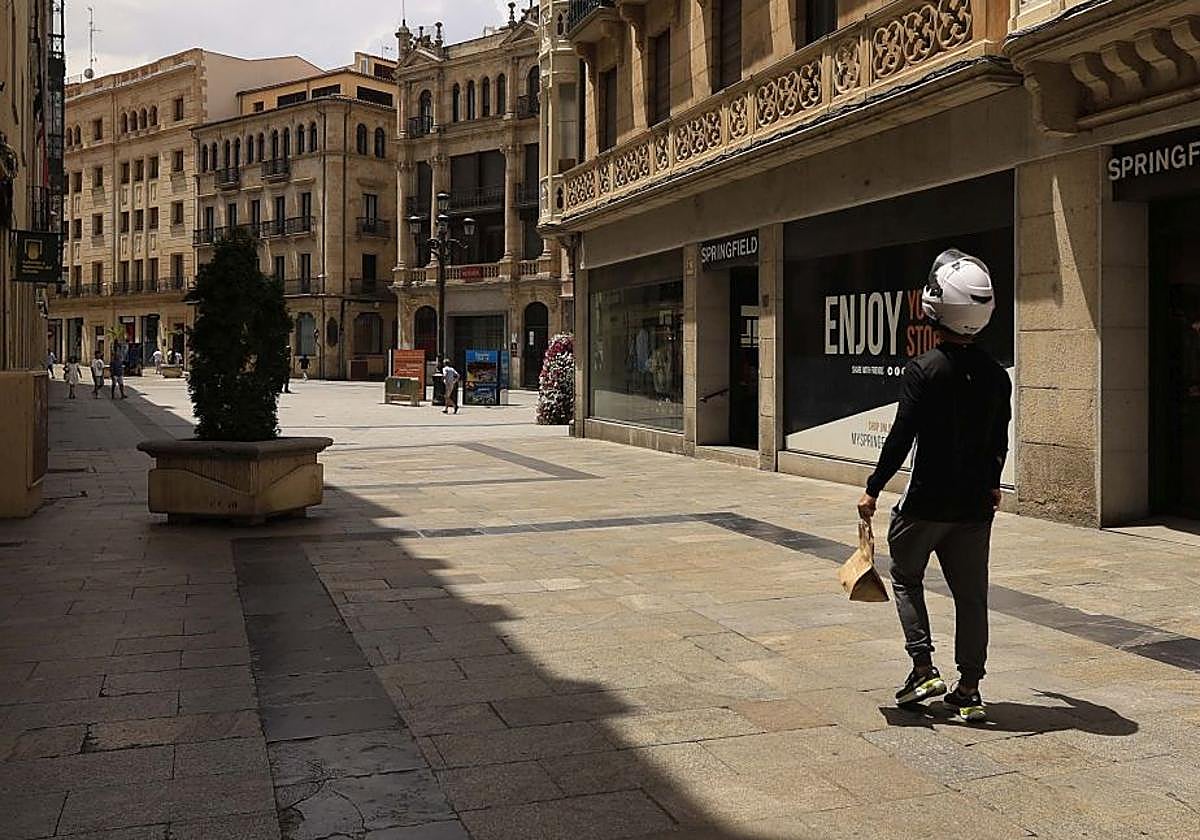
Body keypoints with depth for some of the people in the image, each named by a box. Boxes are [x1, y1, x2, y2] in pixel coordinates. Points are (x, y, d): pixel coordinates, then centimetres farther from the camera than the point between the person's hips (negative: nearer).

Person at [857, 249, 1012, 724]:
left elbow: (902, 437, -15)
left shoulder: (924, 370, -14)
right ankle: (969, 691, 14)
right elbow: (999, 441, 13)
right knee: (971, 595, 10)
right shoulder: (996, 375, 3)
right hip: (975, 506, 4)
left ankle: (924, 669, 6)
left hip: (926, 502, -4)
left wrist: (873, 489, -6)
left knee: (906, 578, 16)